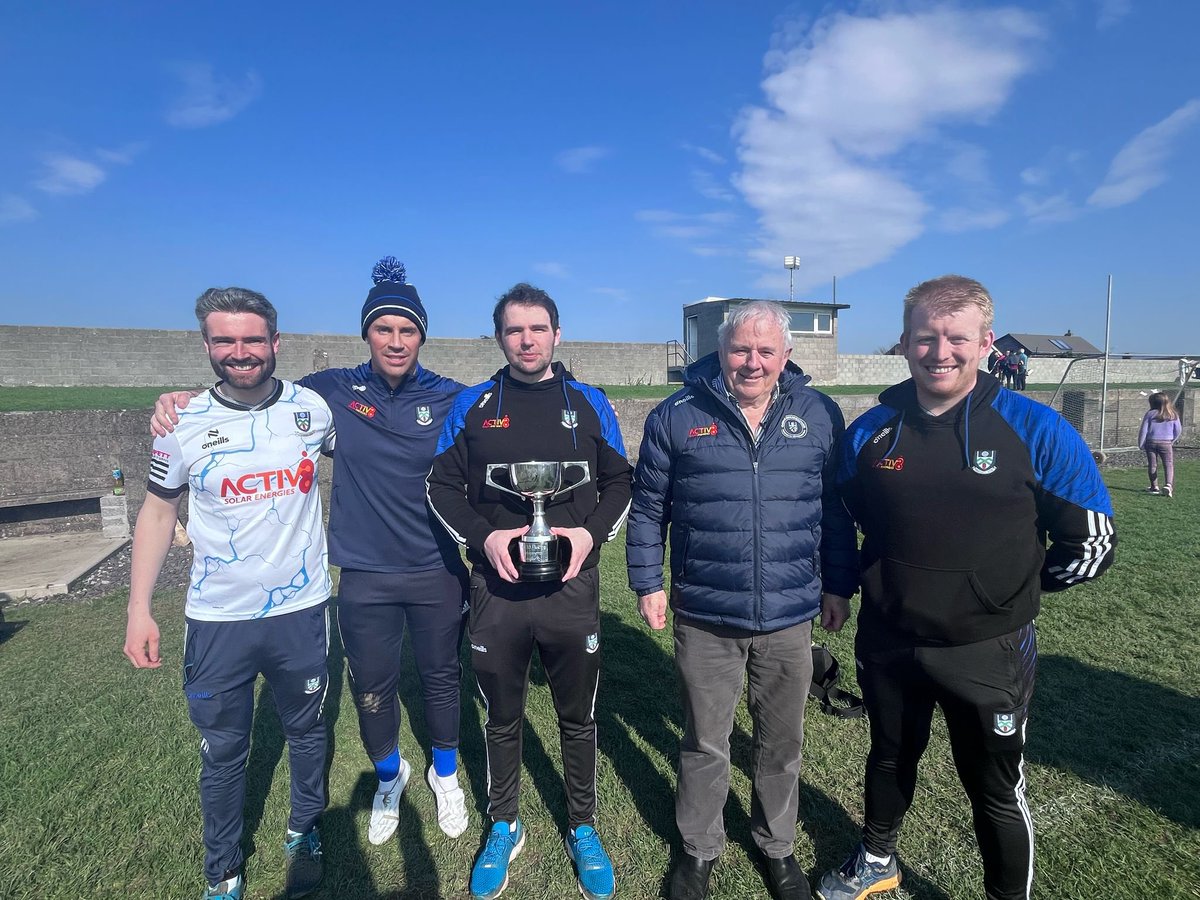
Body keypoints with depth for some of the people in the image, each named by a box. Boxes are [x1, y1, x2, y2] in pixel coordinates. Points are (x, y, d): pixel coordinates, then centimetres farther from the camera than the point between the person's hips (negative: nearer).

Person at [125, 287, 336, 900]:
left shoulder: (313, 408, -7)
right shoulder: (183, 424, -6)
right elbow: (158, 511, 3)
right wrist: (138, 609, 0)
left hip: (302, 611, 1)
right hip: (218, 621, 0)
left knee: (307, 731, 19)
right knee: (222, 752, 14)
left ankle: (304, 836, 44)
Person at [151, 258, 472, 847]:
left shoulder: (448, 399, -5)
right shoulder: (333, 391, -4)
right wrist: (187, 398, -7)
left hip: (437, 575, 0)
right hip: (365, 578, 1)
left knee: (440, 679, 17)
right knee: (371, 691, 16)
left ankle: (445, 775, 46)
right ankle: (389, 777, 48)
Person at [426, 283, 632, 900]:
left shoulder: (589, 403, 2)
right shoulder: (473, 405, 2)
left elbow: (618, 482, 7)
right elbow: (442, 485, 4)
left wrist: (591, 532, -10)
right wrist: (483, 536, -12)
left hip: (572, 589, 0)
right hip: (496, 590, 0)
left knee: (578, 718, 15)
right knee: (501, 719, 18)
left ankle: (582, 831, 39)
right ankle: (504, 827, 42)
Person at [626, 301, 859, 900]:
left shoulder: (820, 415, 1)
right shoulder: (676, 416, -4)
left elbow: (836, 510, 8)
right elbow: (648, 508, 2)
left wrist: (839, 586, 8)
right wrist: (648, 583, -1)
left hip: (790, 620, 2)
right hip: (703, 620, -1)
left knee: (782, 745, 20)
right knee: (704, 745, 16)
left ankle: (777, 848, 45)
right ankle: (699, 850, 41)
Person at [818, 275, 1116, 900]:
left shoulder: (1036, 431, -14)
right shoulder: (869, 433, -7)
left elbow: (1092, 542, -5)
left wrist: (1014, 587, 1)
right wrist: (902, 579, 9)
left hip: (988, 651, -2)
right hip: (886, 643, 3)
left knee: (997, 792, 17)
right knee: (889, 760, 25)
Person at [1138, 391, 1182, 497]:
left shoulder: (1150, 414, -6)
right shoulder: (1173, 415, 0)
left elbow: (1143, 430, -4)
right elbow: (1179, 430, 7)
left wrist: (1141, 444, 4)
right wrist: (1172, 441, 21)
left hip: (1151, 442, 0)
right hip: (1166, 443, 0)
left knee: (1152, 465, 9)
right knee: (1169, 465, 0)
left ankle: (1154, 487, 15)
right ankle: (1168, 484, -20)